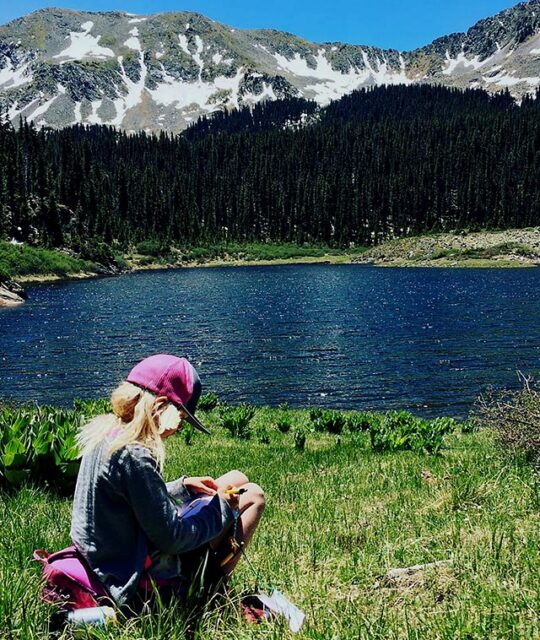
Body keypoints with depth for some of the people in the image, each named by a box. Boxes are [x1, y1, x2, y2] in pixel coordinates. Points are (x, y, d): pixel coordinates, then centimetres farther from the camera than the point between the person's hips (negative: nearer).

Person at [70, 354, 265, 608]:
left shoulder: (105, 432, 0)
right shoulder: (134, 456, -28)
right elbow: (171, 537, -23)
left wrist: (182, 486, 8)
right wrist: (222, 507, -10)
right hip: (139, 582, -9)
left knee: (237, 479, 16)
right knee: (251, 496, -3)